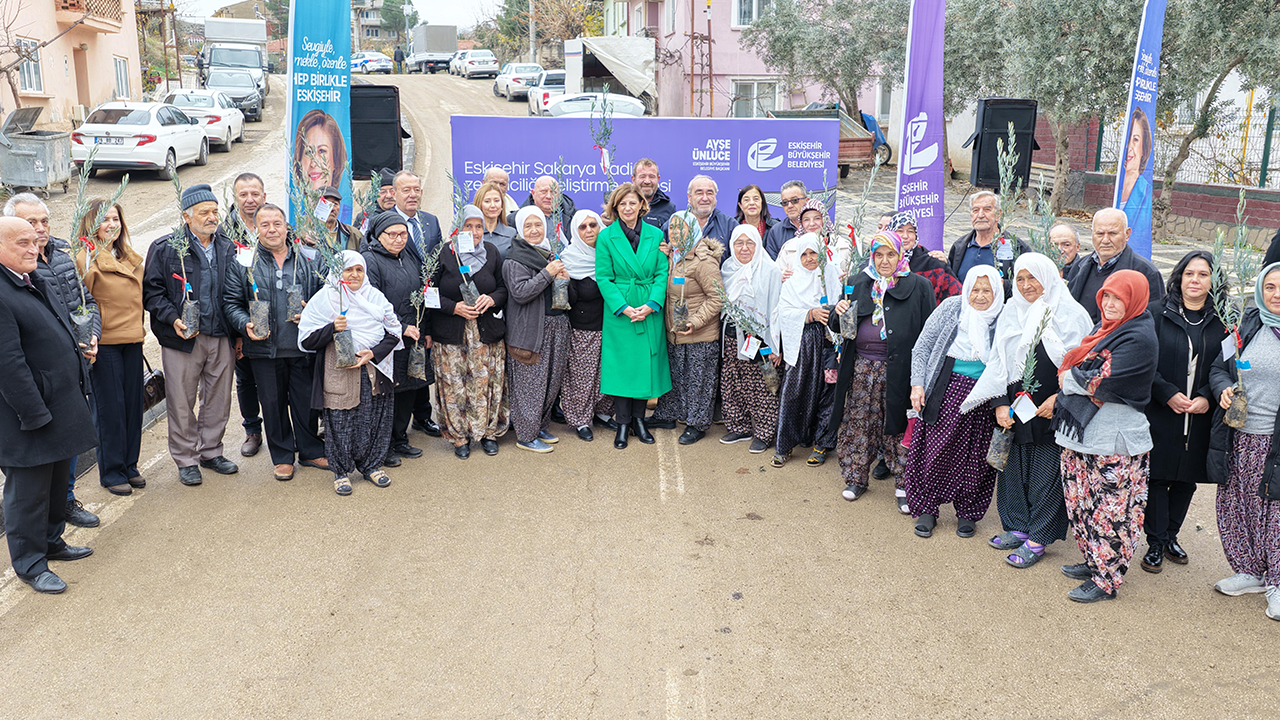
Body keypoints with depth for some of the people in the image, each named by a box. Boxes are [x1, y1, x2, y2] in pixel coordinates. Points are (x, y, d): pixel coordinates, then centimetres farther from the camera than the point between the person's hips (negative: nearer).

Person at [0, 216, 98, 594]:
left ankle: (51, 541, 39)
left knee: (58, 481, 22)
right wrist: (35, 414, -21)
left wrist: (80, 385, 18)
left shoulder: (39, 284, 10)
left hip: (62, 407, 9)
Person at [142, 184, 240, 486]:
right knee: (182, 403, 3)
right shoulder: (165, 248, -3)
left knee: (218, 399, 12)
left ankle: (211, 451, 28)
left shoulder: (227, 248, 10)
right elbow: (151, 291, -3)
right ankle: (186, 459, 17)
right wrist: (173, 319, -16)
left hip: (221, 337, 4)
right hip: (183, 337, -4)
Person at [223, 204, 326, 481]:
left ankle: (311, 451, 26)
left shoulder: (308, 260, 5)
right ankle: (282, 457, 23)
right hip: (265, 348, 0)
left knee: (306, 400, 9)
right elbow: (231, 302, 3)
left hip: (302, 348, 1)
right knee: (273, 403, 9)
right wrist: (246, 325, -15)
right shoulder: (243, 263, 2)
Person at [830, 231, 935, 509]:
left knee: (899, 426, 1)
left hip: (898, 369, -3)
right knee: (858, 423, 9)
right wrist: (839, 314, -9)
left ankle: (904, 485, 13)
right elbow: (837, 326, 15)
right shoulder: (858, 284, 10)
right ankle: (856, 478, 24)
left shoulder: (919, 286, -1)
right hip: (861, 368, 3)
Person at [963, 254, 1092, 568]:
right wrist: (1000, 403, -2)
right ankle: (1018, 527, 25)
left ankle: (1037, 539, 11)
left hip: (1054, 409, -4)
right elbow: (999, 361, 7)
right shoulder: (1011, 313, 8)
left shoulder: (1070, 314, -6)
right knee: (1014, 464, 10)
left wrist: (1059, 398, -16)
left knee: (1046, 472, 2)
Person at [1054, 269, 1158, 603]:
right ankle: (1093, 562, 30)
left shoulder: (1139, 339, -15)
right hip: (1084, 431, 9)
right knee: (1081, 501, 15)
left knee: (1109, 510, 0)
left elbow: (1103, 381, -21)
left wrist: (1069, 379, -5)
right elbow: (1073, 364, 19)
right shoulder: (1106, 326, 13)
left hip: (1115, 439, -9)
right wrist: (1061, 397, 2)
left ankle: (1107, 578, 10)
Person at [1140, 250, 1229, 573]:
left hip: (1201, 415, 2)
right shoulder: (1157, 312, -2)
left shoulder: (1223, 319, 3)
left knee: (1187, 478, 11)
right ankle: (1156, 543, 12)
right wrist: (1168, 393, -14)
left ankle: (1171, 536, 27)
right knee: (1158, 476, 1)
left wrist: (1207, 397, -11)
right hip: (1160, 413, -2)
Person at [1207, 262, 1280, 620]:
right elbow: (1219, 367, 13)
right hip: (1240, 437, 4)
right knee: (1238, 505, 11)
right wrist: (1224, 388, -7)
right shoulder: (1246, 326, 6)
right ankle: (1251, 571, 29)